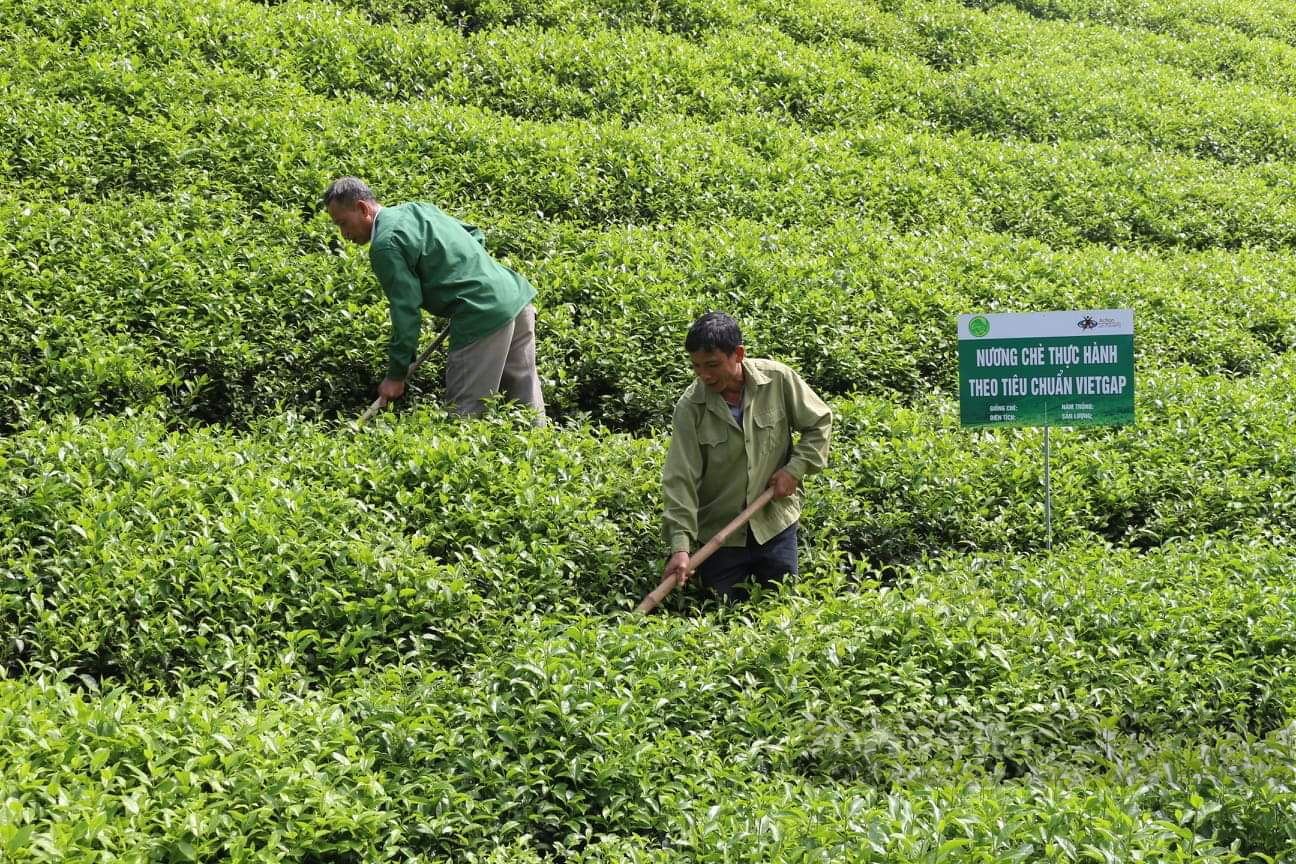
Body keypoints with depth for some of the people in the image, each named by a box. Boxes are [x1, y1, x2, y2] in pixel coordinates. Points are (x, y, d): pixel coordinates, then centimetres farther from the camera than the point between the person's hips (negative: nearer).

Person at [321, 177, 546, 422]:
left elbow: (406, 311, -12)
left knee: (464, 412, -4)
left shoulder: (385, 246, -10)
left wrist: (396, 375, -6)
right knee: (526, 402, 12)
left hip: (483, 316, -9)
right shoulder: (416, 208, 17)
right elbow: (476, 235, 22)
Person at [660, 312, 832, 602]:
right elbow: (680, 480, -16)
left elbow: (820, 423, 4)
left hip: (775, 523, 1)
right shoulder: (690, 407, -14)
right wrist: (680, 545, -24)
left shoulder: (778, 379, -12)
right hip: (719, 532, -1)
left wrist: (796, 469, -9)